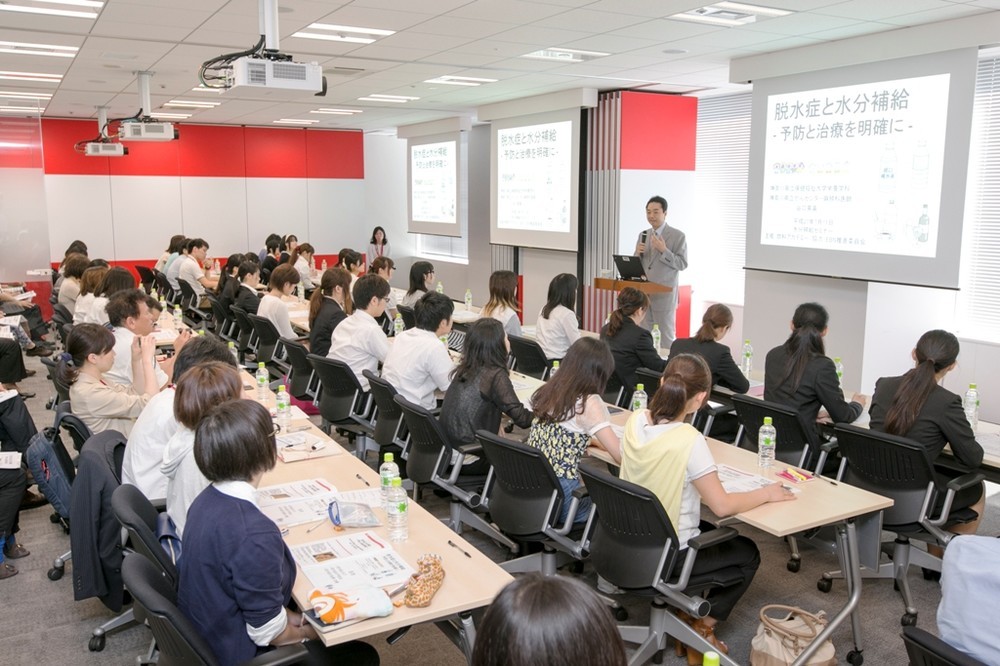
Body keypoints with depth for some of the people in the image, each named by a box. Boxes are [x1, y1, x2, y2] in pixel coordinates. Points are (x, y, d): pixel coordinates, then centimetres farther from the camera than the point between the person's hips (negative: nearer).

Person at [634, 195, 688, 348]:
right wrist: (638, 253, -5)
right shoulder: (643, 235, 13)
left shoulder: (678, 236, -5)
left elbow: (682, 264, -10)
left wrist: (664, 250, -21)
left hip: (664, 296, -5)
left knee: (667, 337, 2)